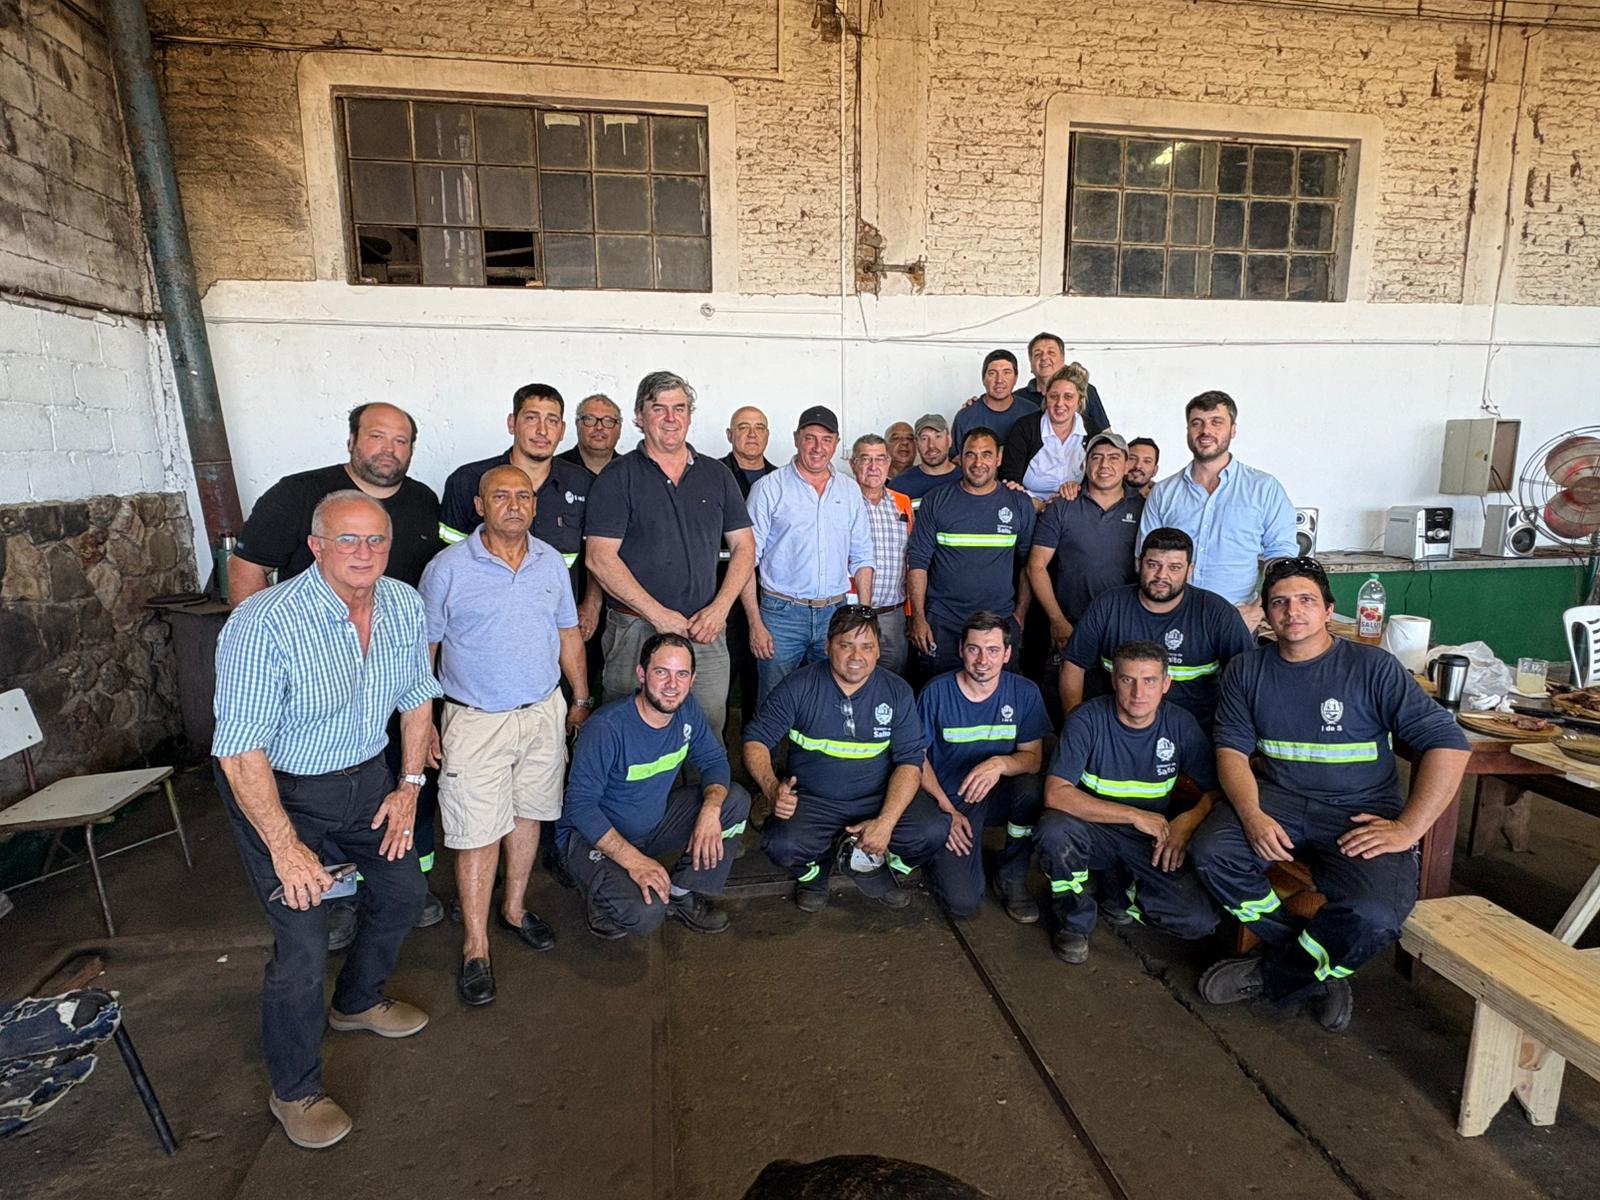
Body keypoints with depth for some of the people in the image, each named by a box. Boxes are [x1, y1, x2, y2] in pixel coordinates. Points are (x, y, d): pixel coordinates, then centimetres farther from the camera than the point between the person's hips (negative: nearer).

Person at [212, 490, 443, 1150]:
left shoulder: (405, 606, -10)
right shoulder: (263, 625, -29)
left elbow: (416, 697, 5)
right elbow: (241, 751, -27)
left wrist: (409, 785, 2)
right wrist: (286, 848, -24)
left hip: (365, 774, 6)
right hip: (277, 788, -6)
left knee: (403, 892, 18)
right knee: (304, 947, -7)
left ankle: (357, 1001, 47)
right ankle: (295, 1092, 20)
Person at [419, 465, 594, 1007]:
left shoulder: (551, 562, 3)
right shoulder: (448, 568, -9)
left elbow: (568, 634, 11)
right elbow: (423, 648, -4)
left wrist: (581, 700, 13)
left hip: (544, 713, 4)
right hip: (476, 720, -4)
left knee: (528, 814, 16)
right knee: (478, 834, 0)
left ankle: (514, 909, 36)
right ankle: (475, 947, 14)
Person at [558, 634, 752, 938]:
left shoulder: (688, 710, -9)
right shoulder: (607, 728, -28)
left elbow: (714, 761, -1)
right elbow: (580, 805, -26)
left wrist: (711, 810, -22)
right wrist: (632, 860, -33)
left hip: (654, 821, 7)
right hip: (593, 835, -6)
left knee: (736, 800, -11)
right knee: (646, 915, -30)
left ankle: (682, 893, 2)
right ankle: (603, 898, 5)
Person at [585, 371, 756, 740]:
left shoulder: (717, 475, 11)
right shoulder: (617, 478, -1)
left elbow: (743, 546, 11)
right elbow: (600, 558, -9)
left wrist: (719, 608, -4)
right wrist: (659, 615, -14)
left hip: (707, 630, 3)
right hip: (637, 628, -3)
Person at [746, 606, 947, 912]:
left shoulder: (897, 692, -3)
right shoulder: (798, 688, -7)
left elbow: (910, 760, -5)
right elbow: (756, 740, -6)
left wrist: (887, 821, -20)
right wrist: (771, 787, -27)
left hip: (878, 797, 2)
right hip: (812, 800, -1)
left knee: (934, 831, -23)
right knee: (782, 845, -31)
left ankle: (866, 863, 9)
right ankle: (814, 870, 9)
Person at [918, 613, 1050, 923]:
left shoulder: (1025, 692, -7)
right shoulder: (937, 692, -12)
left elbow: (1034, 758, -6)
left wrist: (1001, 764, -29)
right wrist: (947, 810, -13)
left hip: (1000, 796, 3)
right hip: (950, 799, -2)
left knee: (1032, 788, -34)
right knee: (963, 902, -21)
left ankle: (1011, 878, -6)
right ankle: (938, 854, 16)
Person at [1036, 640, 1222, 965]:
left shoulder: (1180, 725, -7)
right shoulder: (1088, 720, -17)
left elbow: (1217, 790, 0)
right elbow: (1056, 794, -25)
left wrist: (1188, 821, -21)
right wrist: (1134, 815, -27)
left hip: (1154, 841, 3)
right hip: (1095, 830, -2)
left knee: (1201, 921, -18)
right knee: (1054, 830, -35)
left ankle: (1121, 889, 14)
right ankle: (1075, 922, -5)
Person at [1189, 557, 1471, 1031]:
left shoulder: (1374, 667, -3)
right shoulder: (1247, 670, 6)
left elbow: (1449, 744, -6)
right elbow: (1232, 749, 0)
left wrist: (1408, 828, -14)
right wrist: (1252, 815, -19)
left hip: (1360, 813, -2)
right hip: (1278, 800, 3)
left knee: (1373, 915, -30)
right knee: (1211, 852, -26)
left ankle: (1272, 975, 1)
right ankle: (1318, 970, -1)